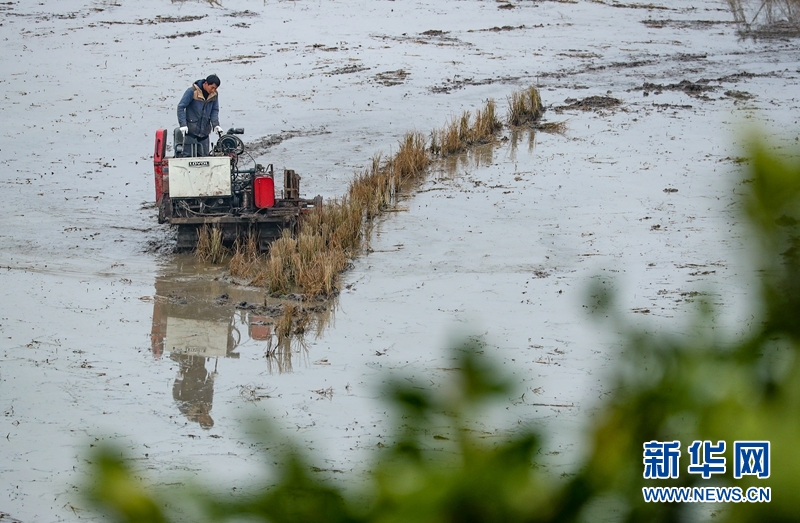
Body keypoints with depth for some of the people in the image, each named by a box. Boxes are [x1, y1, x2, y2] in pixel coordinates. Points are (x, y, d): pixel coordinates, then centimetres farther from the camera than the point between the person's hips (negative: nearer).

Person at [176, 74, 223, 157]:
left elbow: (215, 110, 10)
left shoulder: (214, 95, 3)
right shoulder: (192, 91, -12)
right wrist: (183, 124, -17)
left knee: (204, 156, 6)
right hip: (191, 131, -5)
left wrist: (215, 124, -7)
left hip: (204, 132, 5)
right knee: (188, 155, -9)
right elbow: (181, 107, -9)